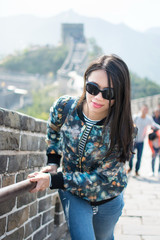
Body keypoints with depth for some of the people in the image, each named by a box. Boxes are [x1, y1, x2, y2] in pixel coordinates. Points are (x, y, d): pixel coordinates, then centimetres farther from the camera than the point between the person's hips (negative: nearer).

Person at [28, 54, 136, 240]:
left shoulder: (123, 130, -28)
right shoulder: (64, 107, -22)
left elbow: (103, 178, -26)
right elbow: (53, 130, 4)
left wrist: (53, 180, -29)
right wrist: (53, 162, -3)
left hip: (108, 201, 0)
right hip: (73, 195, 0)